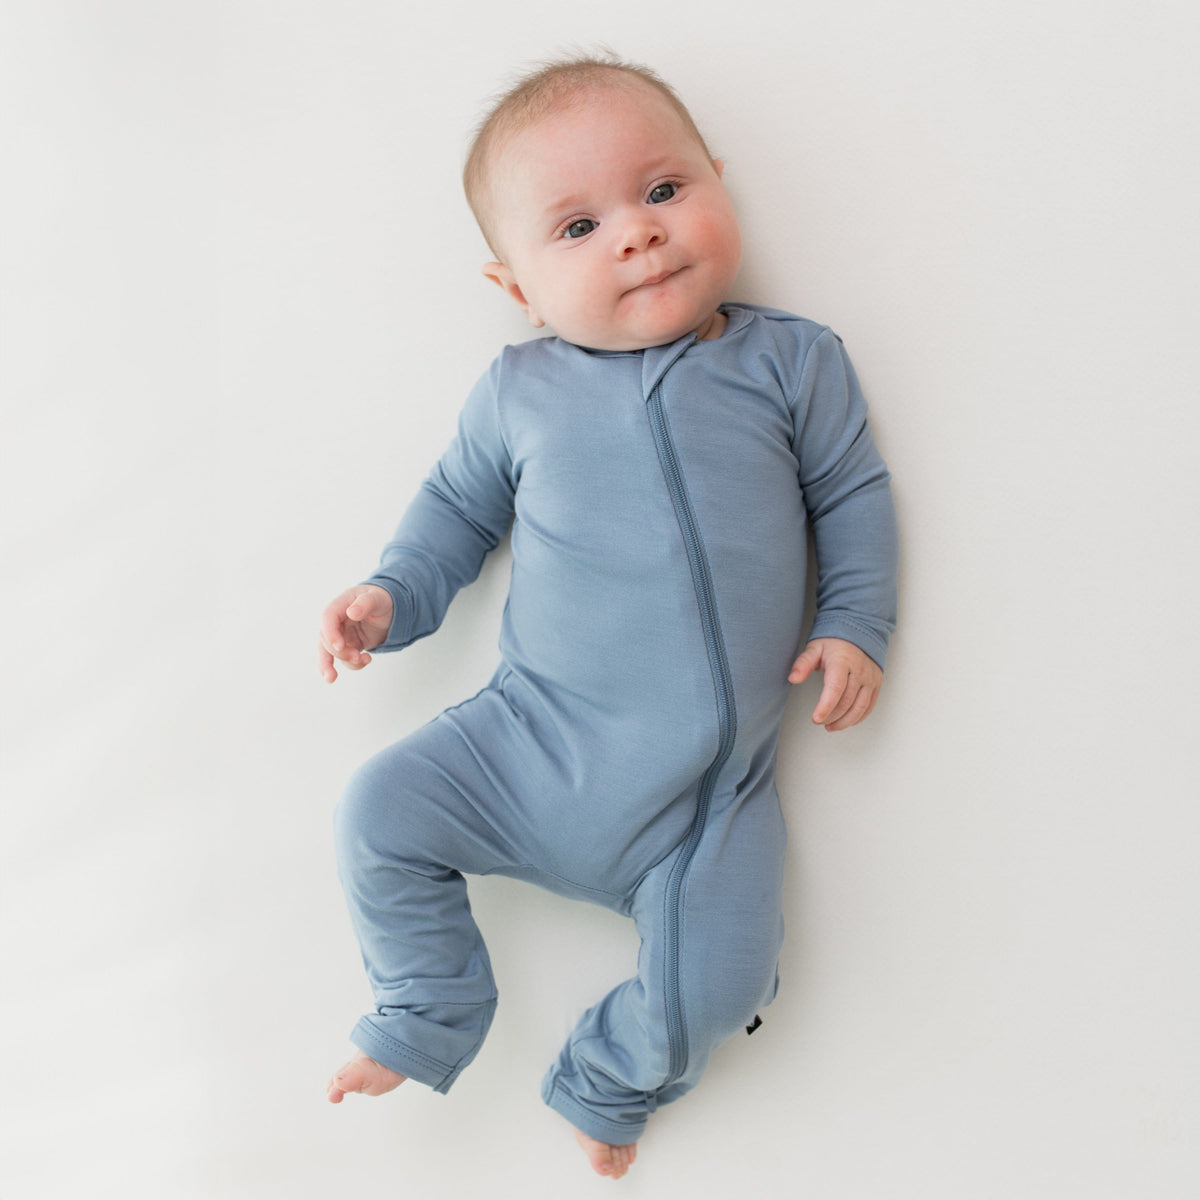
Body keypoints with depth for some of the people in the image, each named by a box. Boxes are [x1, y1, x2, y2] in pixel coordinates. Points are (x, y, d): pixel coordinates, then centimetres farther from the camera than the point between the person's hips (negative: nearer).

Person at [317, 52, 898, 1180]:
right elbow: (458, 505, 15)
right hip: (534, 745, 2)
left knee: (716, 984, -12)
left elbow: (852, 492, 7)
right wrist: (392, 595, 1)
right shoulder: (518, 389, 2)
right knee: (378, 816, -7)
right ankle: (427, 1016, 20)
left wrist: (854, 626, -4)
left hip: (712, 790, -1)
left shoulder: (792, 361, 1)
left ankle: (613, 1073, 23)